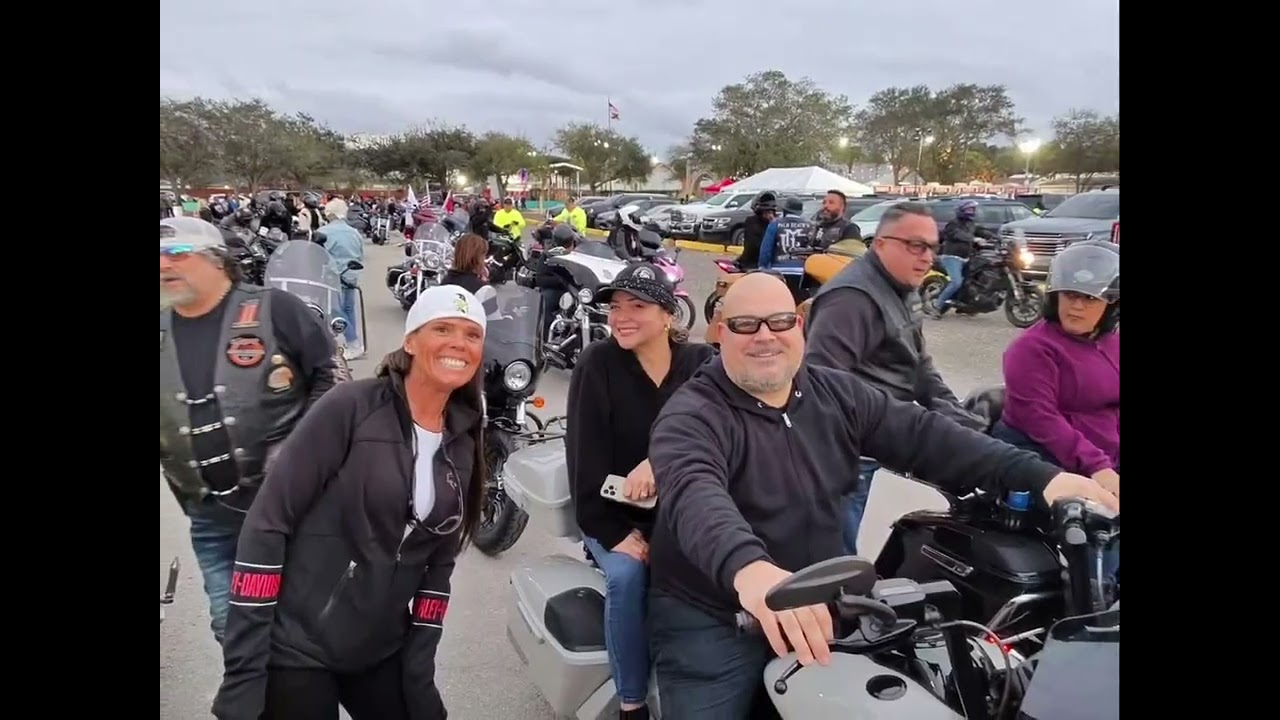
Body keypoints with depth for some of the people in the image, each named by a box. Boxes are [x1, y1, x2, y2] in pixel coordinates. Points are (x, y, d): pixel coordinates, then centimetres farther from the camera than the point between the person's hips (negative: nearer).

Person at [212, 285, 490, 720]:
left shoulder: (463, 445, 2)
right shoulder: (352, 407, -14)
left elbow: (440, 562, 8)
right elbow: (267, 522, -15)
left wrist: (420, 670, 3)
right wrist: (242, 672, -15)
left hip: (381, 653, 5)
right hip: (294, 647, -5)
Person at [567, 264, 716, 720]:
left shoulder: (702, 364, 1)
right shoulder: (598, 364, -7)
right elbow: (585, 455, -12)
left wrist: (659, 461, -32)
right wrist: (611, 531, -18)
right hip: (614, 512, -1)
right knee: (627, 575, -28)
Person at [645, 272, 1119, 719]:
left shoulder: (838, 394, 4)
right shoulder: (692, 415, -17)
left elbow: (924, 436, -1)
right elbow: (693, 494, -36)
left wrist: (1040, 476, -12)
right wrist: (747, 568, -57)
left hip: (817, 612, 5)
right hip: (711, 623, -5)